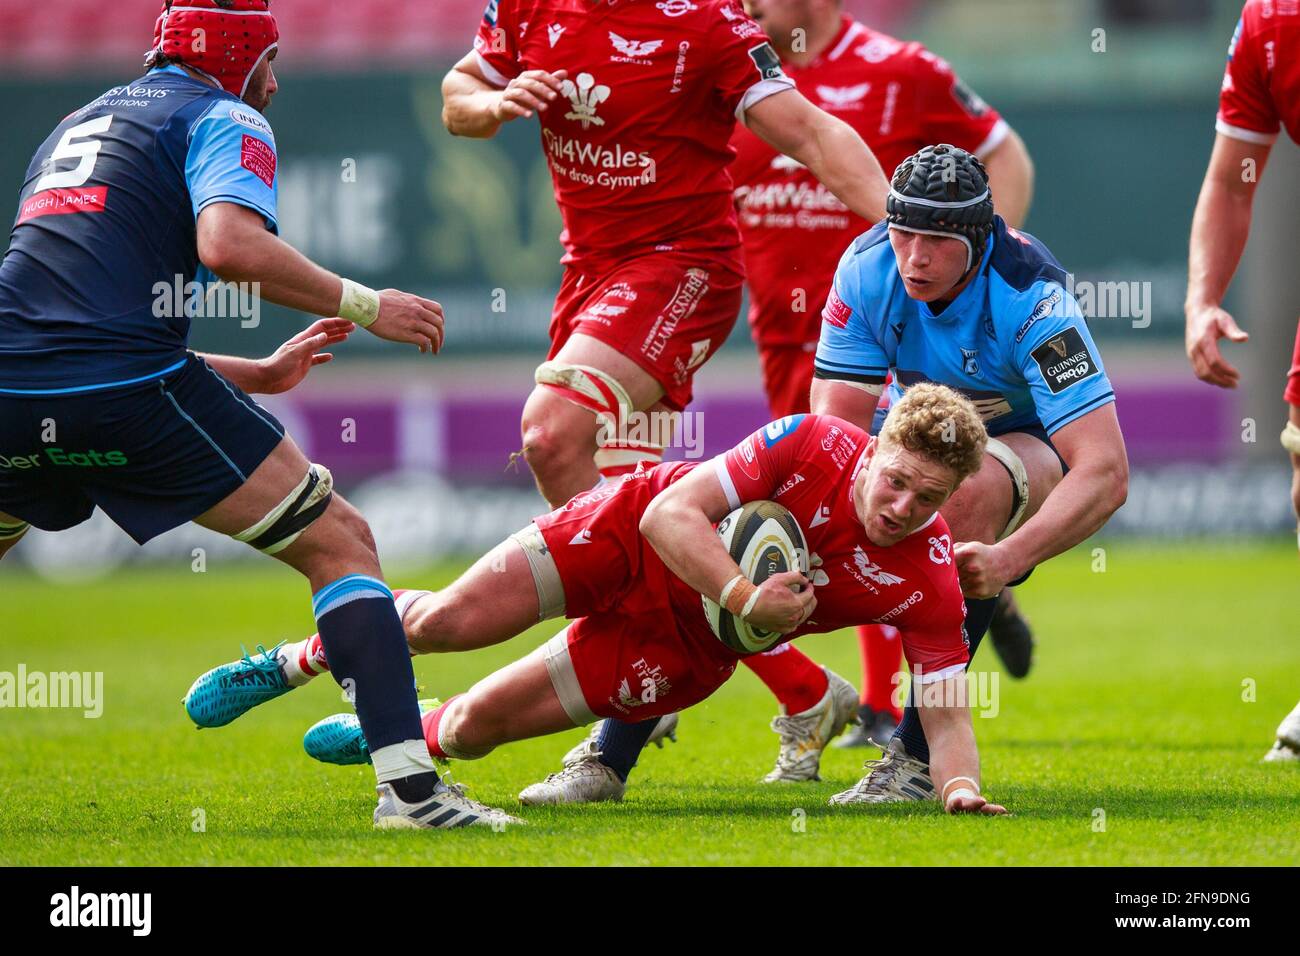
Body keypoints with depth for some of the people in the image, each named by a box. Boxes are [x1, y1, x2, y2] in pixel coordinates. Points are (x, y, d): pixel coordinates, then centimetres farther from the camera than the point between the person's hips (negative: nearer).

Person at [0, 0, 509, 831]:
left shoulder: (78, 125, 32)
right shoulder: (225, 121, 9)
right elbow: (226, 241, -15)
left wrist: (258, 376, 38)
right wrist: (360, 305, -5)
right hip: (123, 388, -6)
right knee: (340, 543, 3)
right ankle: (409, 782, -9)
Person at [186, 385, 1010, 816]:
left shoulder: (930, 587, -23)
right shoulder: (811, 444, -28)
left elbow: (948, 717, -20)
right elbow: (670, 513, -27)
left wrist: (960, 786, -41)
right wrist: (744, 598, -39)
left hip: (684, 644, 2)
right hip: (634, 541, -2)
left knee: (471, 726, -1)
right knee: (448, 620, -15)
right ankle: (305, 659, 18)